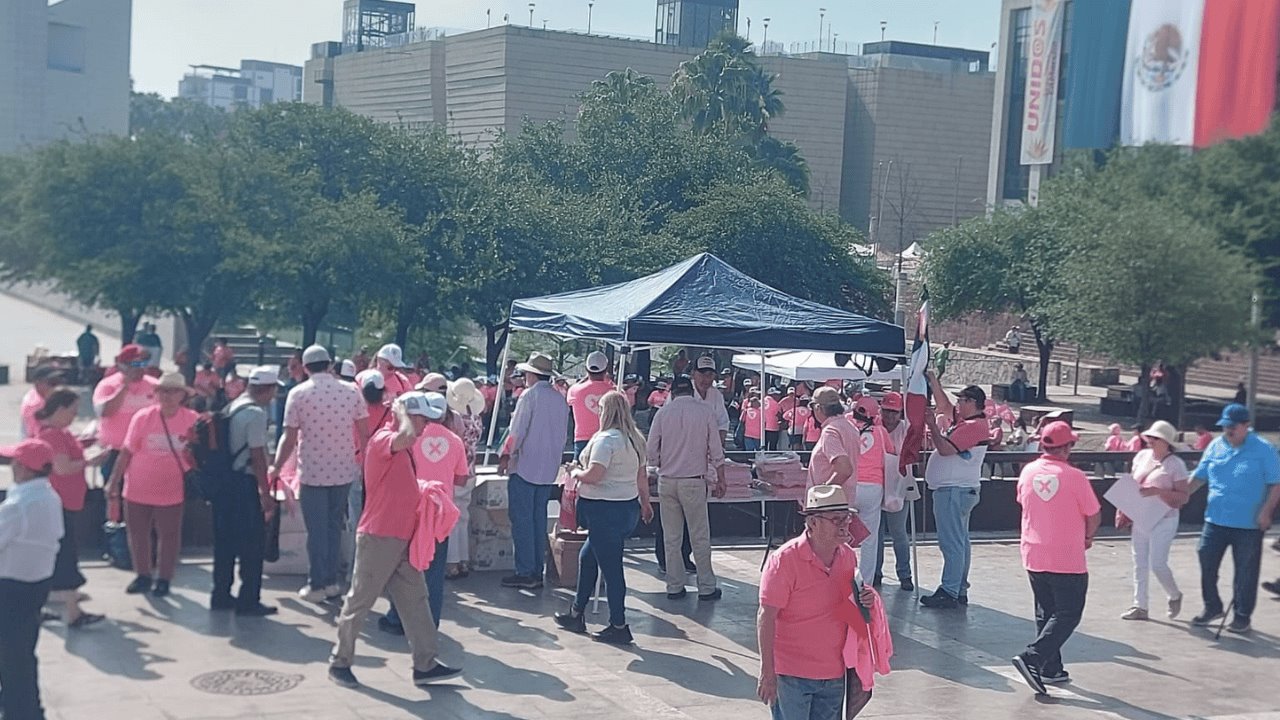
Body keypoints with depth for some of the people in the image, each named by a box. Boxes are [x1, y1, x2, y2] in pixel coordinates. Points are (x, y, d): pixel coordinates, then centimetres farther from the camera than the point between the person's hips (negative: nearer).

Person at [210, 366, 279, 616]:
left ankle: (221, 596, 23)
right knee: (251, 546, 0)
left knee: (225, 542, 16)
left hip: (223, 481, 9)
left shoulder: (231, 408, 13)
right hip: (245, 483, -9)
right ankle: (248, 601, 4)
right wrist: (266, 493, -14)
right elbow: (257, 456, -17)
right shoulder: (256, 413, -15)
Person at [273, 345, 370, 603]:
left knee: (316, 529, 6)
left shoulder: (298, 394, -8)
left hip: (312, 472, -3)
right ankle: (332, 582, 19)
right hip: (344, 471, 3)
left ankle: (317, 586, 9)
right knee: (334, 526, 15)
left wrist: (276, 467, 6)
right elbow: (365, 434, 0)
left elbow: (290, 439, -7)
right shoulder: (351, 391, -1)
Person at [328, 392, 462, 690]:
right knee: (360, 601, 3)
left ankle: (425, 663, 10)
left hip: (402, 537, 9)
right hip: (379, 537, -9)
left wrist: (424, 493, 10)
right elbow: (407, 436, -38)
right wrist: (402, 410, -20)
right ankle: (340, 662, 16)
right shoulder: (382, 440, -15)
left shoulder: (403, 449, 15)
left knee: (415, 599, 7)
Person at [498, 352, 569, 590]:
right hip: (548, 469, 7)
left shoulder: (530, 395, -11)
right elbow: (563, 434, 13)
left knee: (521, 519, -2)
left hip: (525, 466, -7)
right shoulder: (560, 399, 9)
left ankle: (525, 573, -4)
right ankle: (537, 571, 14)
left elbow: (517, 430, -13)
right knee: (539, 519, 12)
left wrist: (506, 456, -2)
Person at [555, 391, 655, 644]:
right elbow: (642, 475, 17)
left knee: (610, 566, -4)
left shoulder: (606, 440, -17)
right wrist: (645, 502, 27)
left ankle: (619, 626, 1)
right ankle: (576, 615, 29)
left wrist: (576, 473, -5)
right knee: (587, 558, 21)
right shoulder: (634, 439, 10)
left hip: (605, 510, -10)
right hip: (628, 507, 10)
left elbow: (593, 475, -25)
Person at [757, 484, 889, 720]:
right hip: (792, 674, -6)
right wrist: (767, 673, -18)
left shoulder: (848, 557, 4)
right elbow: (766, 618, -16)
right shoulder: (785, 559, -16)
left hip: (834, 673, 6)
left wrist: (866, 600, -4)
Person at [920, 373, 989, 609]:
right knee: (959, 542, 13)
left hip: (954, 491, -11)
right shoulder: (964, 421, 14)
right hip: (954, 490, 11)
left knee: (951, 543, -10)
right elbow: (944, 405, 26)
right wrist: (933, 381, 21)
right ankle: (960, 591, 19)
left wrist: (932, 426, -11)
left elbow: (946, 449, -21)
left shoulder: (974, 426, -15)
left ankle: (949, 592, -10)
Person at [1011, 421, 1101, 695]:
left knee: (1046, 612, 18)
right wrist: (1086, 537, 14)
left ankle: (1051, 669, 21)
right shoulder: (1074, 477, -15)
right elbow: (1094, 516, -7)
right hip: (1067, 558, -6)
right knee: (1067, 615, 3)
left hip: (1033, 555, 6)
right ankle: (1032, 657, -11)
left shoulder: (1028, 472, -1)